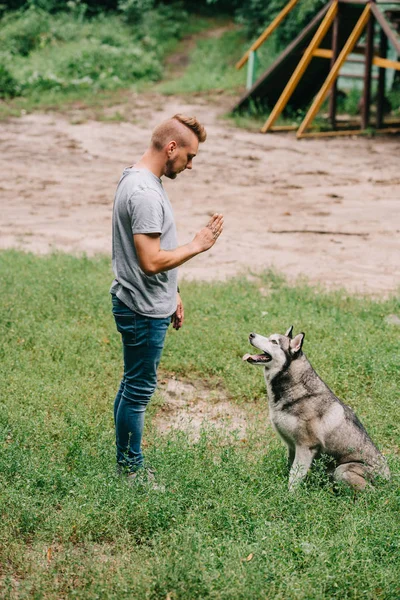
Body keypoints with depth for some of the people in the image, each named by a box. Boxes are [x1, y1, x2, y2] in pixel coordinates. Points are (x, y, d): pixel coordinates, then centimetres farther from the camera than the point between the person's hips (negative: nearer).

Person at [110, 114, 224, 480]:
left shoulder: (138, 180, 9)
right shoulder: (145, 194, -25)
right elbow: (151, 261, -28)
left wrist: (172, 294, 22)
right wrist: (197, 245, -16)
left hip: (149, 304, 10)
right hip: (143, 311, -10)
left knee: (134, 385, 18)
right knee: (139, 388, 1)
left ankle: (127, 458, 30)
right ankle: (131, 470, 13)